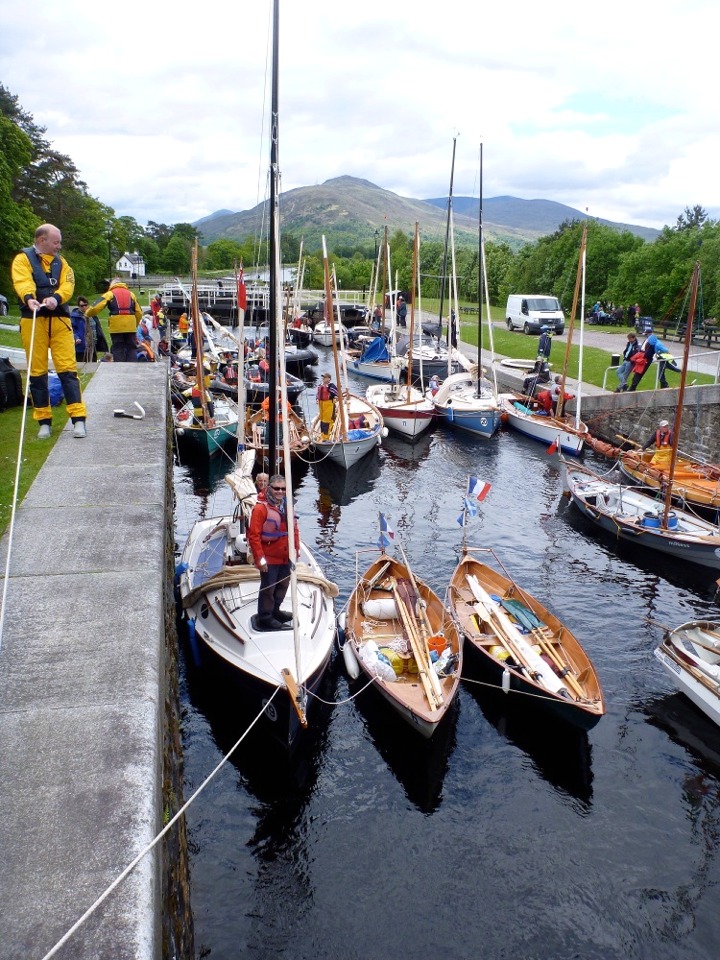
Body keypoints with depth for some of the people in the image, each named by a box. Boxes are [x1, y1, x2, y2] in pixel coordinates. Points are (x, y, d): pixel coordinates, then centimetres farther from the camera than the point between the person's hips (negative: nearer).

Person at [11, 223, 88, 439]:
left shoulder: (61, 262, 18)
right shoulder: (23, 259, 5)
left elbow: (68, 285, 1)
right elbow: (22, 282, -13)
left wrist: (56, 297, -20)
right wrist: (29, 298, -35)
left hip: (60, 320, 2)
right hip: (33, 321, -2)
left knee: (68, 368, -6)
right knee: (37, 372, 1)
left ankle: (79, 419, -7)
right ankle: (44, 421, 8)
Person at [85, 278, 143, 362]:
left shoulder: (110, 294, 7)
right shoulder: (131, 294, 16)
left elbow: (95, 307, -3)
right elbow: (139, 313, 10)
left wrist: (87, 313, 14)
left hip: (116, 327, -2)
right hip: (131, 327, 2)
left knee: (118, 349, 5)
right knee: (131, 348, 8)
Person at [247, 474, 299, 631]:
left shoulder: (286, 506, 5)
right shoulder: (261, 508, -17)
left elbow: (294, 529, 14)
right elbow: (253, 535, -18)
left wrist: (296, 549, 9)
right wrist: (259, 558, -19)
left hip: (285, 557, 7)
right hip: (269, 559, -7)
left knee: (283, 585, 20)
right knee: (268, 588, 5)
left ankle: (275, 610, 40)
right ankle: (265, 618, 19)